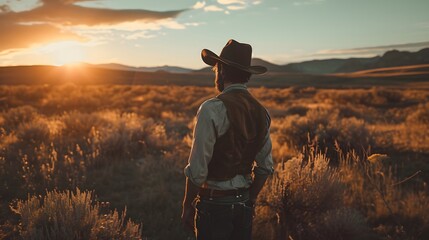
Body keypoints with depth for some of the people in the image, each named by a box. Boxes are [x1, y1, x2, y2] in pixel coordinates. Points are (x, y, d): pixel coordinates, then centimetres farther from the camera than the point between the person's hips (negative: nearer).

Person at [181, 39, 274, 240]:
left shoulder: (212, 109, -17)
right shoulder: (261, 112, 4)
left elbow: (197, 169, -17)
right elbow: (265, 167, 10)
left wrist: (187, 206, -5)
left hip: (214, 204, -6)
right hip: (244, 206, 6)